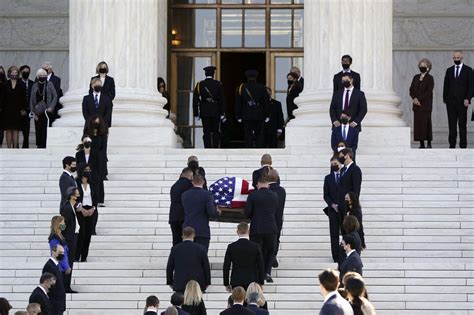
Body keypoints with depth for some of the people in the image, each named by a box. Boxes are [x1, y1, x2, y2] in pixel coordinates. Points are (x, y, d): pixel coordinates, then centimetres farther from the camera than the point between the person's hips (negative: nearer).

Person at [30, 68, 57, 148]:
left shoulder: (49, 84, 3)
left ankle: (45, 146, -9)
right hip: (37, 111, 2)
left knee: (46, 130, -10)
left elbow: (55, 96, 4)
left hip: (47, 111, -2)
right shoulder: (35, 86, 9)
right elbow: (32, 100, 10)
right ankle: (39, 145, 8)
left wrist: (51, 107, -7)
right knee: (38, 130, 1)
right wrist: (33, 112, 2)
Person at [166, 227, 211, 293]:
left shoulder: (175, 249, 0)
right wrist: (206, 283, 11)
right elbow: (206, 267, 1)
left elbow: (169, 267, 6)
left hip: (180, 285, 0)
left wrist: (170, 282, 17)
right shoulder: (201, 249, -2)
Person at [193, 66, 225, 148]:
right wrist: (222, 113, 0)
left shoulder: (200, 85, 1)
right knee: (216, 132, 8)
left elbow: (195, 100, 1)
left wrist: (196, 113, 5)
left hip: (204, 113, 1)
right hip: (215, 112, -1)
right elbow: (222, 99, -3)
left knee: (206, 133, 2)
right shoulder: (218, 84, -1)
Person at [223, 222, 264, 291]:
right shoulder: (256, 247, -3)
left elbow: (226, 267, 0)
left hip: (236, 283, 0)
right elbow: (260, 267, 0)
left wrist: (226, 284, 9)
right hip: (252, 281, 0)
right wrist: (261, 284, 9)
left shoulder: (231, 247, -2)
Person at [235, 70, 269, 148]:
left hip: (247, 116, 0)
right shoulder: (261, 88, 2)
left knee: (248, 136, 1)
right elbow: (266, 102, 3)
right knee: (259, 135, 6)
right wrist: (267, 116, 9)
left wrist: (238, 116, 10)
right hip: (259, 117, 0)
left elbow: (238, 103, 4)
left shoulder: (241, 88, 2)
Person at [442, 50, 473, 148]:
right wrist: (445, 98, 5)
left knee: (462, 124, -1)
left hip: (462, 101, -3)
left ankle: (463, 145, 1)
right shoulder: (449, 70, 13)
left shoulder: (468, 70, 3)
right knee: (452, 124, 2)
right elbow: (446, 86, 13)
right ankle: (452, 144, 4)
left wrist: (467, 99, -11)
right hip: (451, 101, 3)